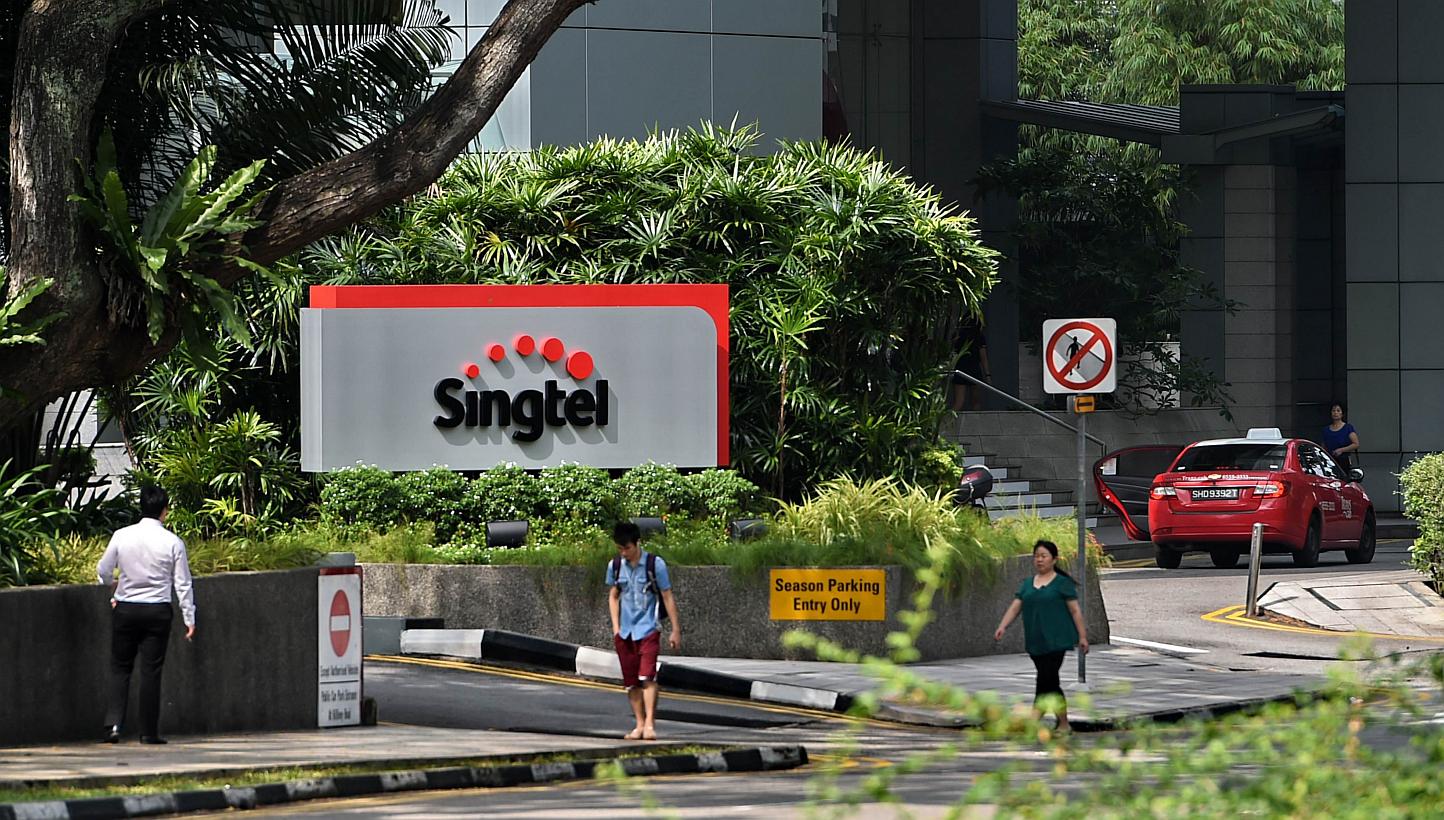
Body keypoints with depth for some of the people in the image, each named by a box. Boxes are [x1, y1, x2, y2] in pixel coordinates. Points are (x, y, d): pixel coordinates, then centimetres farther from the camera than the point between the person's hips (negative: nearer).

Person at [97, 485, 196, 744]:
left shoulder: (121, 536, -4)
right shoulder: (173, 542, -7)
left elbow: (103, 571, 5)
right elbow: (183, 584, -3)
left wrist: (112, 585, 28)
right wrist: (189, 618, 5)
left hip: (125, 609, 1)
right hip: (157, 611, -1)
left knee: (120, 668, 10)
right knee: (151, 671, 4)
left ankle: (113, 724, -4)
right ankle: (149, 731, 5)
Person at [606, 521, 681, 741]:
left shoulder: (655, 564, -7)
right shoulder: (615, 566, 5)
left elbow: (667, 598, -2)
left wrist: (676, 630, -1)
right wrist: (616, 627, 8)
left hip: (648, 629, -4)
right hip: (625, 632, 4)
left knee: (647, 676, -18)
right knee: (631, 681, 6)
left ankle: (650, 723, -20)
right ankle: (640, 724, 15)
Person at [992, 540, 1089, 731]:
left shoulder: (1062, 583, -2)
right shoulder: (1027, 584, 14)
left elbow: (1075, 610, -2)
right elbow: (1015, 607, 7)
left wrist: (1082, 636, -5)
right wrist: (1002, 627, -9)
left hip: (1055, 641, -6)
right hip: (1035, 642, 6)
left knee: (1045, 681, -13)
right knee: (1051, 683, 11)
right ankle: (1063, 724, 19)